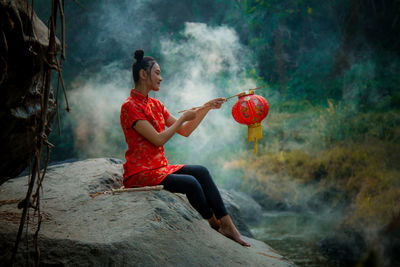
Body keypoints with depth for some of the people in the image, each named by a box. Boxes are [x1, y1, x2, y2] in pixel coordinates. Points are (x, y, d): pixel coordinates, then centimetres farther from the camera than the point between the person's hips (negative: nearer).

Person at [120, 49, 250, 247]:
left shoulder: (155, 105, 14)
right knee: (190, 183, -23)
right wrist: (184, 117, -10)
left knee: (201, 172, -13)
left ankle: (227, 225, -16)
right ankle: (216, 227, -5)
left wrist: (206, 108, 11)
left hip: (160, 167, 8)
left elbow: (185, 131, 18)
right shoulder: (130, 107, -13)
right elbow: (158, 139, -20)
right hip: (139, 174, -8)